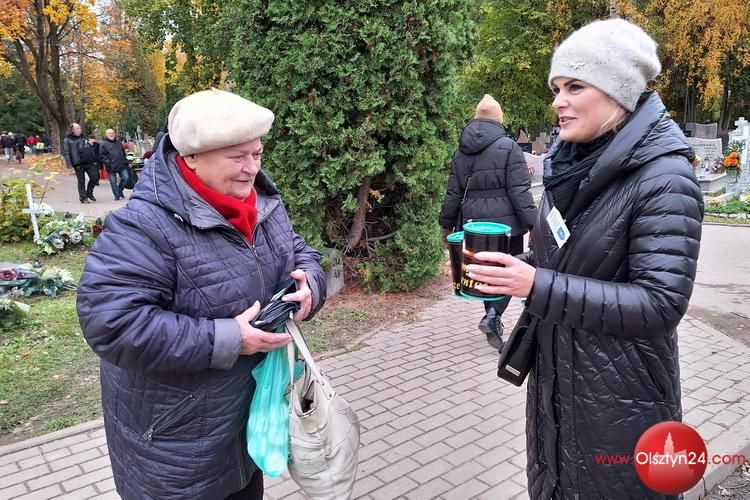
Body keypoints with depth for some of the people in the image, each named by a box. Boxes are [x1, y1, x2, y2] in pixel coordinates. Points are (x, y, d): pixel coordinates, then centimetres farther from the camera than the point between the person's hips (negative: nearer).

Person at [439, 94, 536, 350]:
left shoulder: (461, 152, 8)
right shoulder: (508, 147, -8)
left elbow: (453, 192, 11)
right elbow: (519, 192, -12)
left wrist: (447, 224, 19)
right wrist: (533, 224, -9)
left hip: (473, 224, 5)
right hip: (505, 223, -5)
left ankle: (494, 326, 22)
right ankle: (493, 316, -13)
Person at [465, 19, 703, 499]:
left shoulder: (664, 180, -19)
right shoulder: (571, 164, 3)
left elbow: (660, 303, -24)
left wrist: (538, 286, -30)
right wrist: (513, 269, -6)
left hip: (621, 395, -7)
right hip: (554, 376, 7)